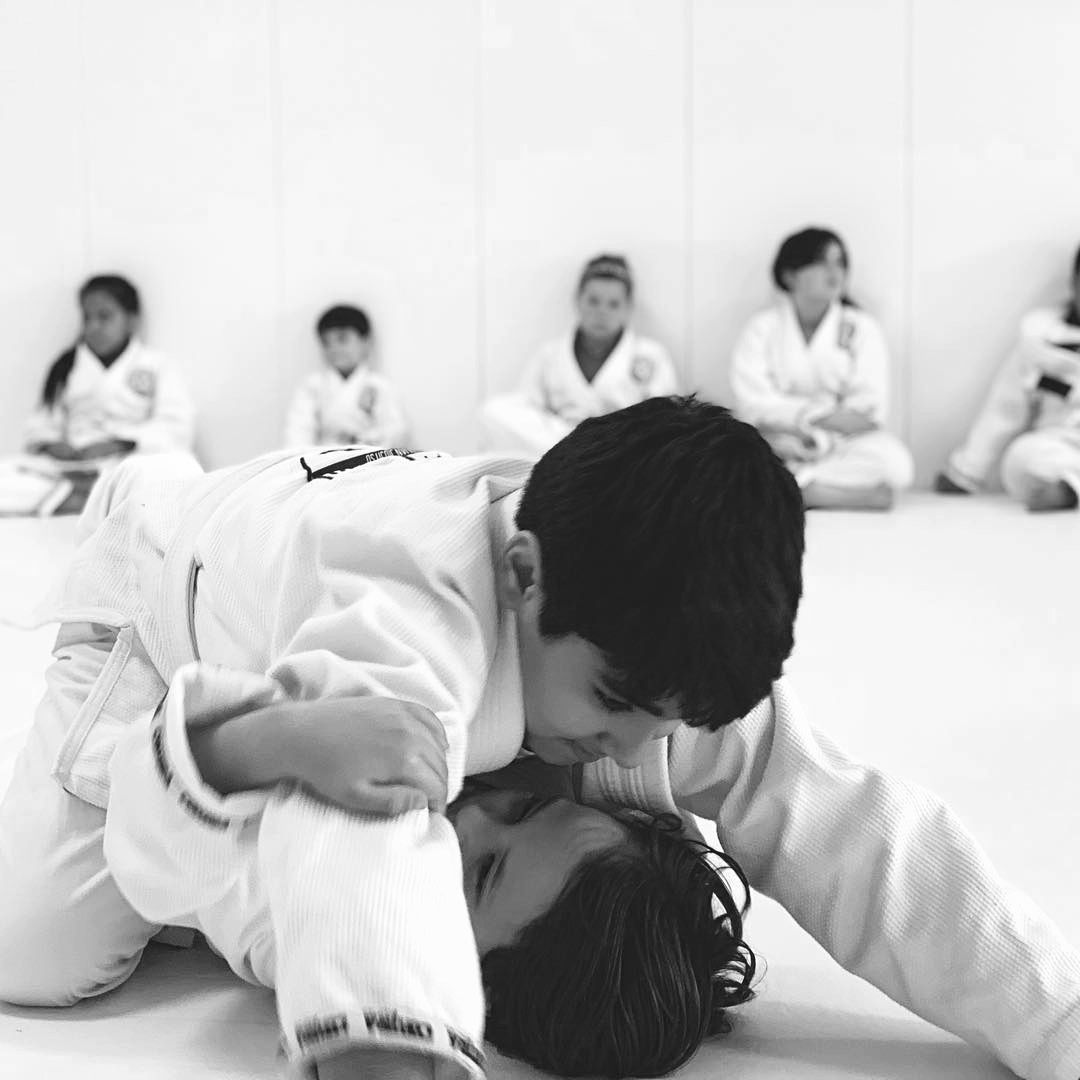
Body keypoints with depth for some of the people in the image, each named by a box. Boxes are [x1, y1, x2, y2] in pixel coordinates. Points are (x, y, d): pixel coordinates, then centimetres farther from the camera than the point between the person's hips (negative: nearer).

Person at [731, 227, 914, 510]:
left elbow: (870, 408, -4)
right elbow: (753, 403, -9)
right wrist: (825, 417, -19)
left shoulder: (863, 328, 7)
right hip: (779, 446, -1)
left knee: (893, 461, -31)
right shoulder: (762, 329, 4)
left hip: (842, 445, 2)